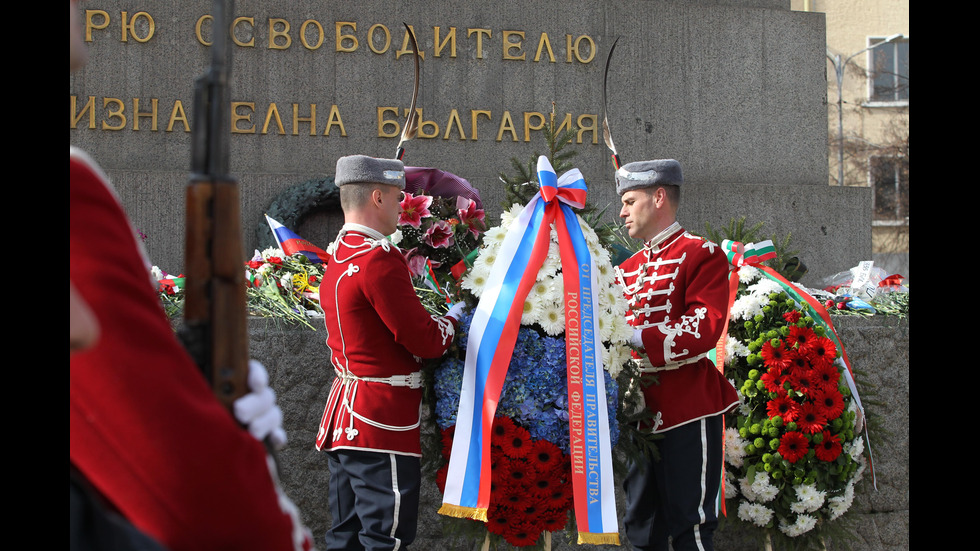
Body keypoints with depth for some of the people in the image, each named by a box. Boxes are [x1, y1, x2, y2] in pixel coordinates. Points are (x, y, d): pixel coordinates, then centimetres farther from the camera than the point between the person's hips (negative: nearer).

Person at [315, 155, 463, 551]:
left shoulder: (337, 259, 13)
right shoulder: (380, 259, -18)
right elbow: (426, 342, -17)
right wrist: (453, 318, 2)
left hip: (345, 418, 10)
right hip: (382, 422, -10)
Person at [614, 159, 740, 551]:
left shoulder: (701, 254, -5)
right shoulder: (628, 269, 18)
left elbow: (706, 326, -18)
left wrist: (640, 337, -24)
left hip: (688, 413, -8)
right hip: (641, 412, 8)